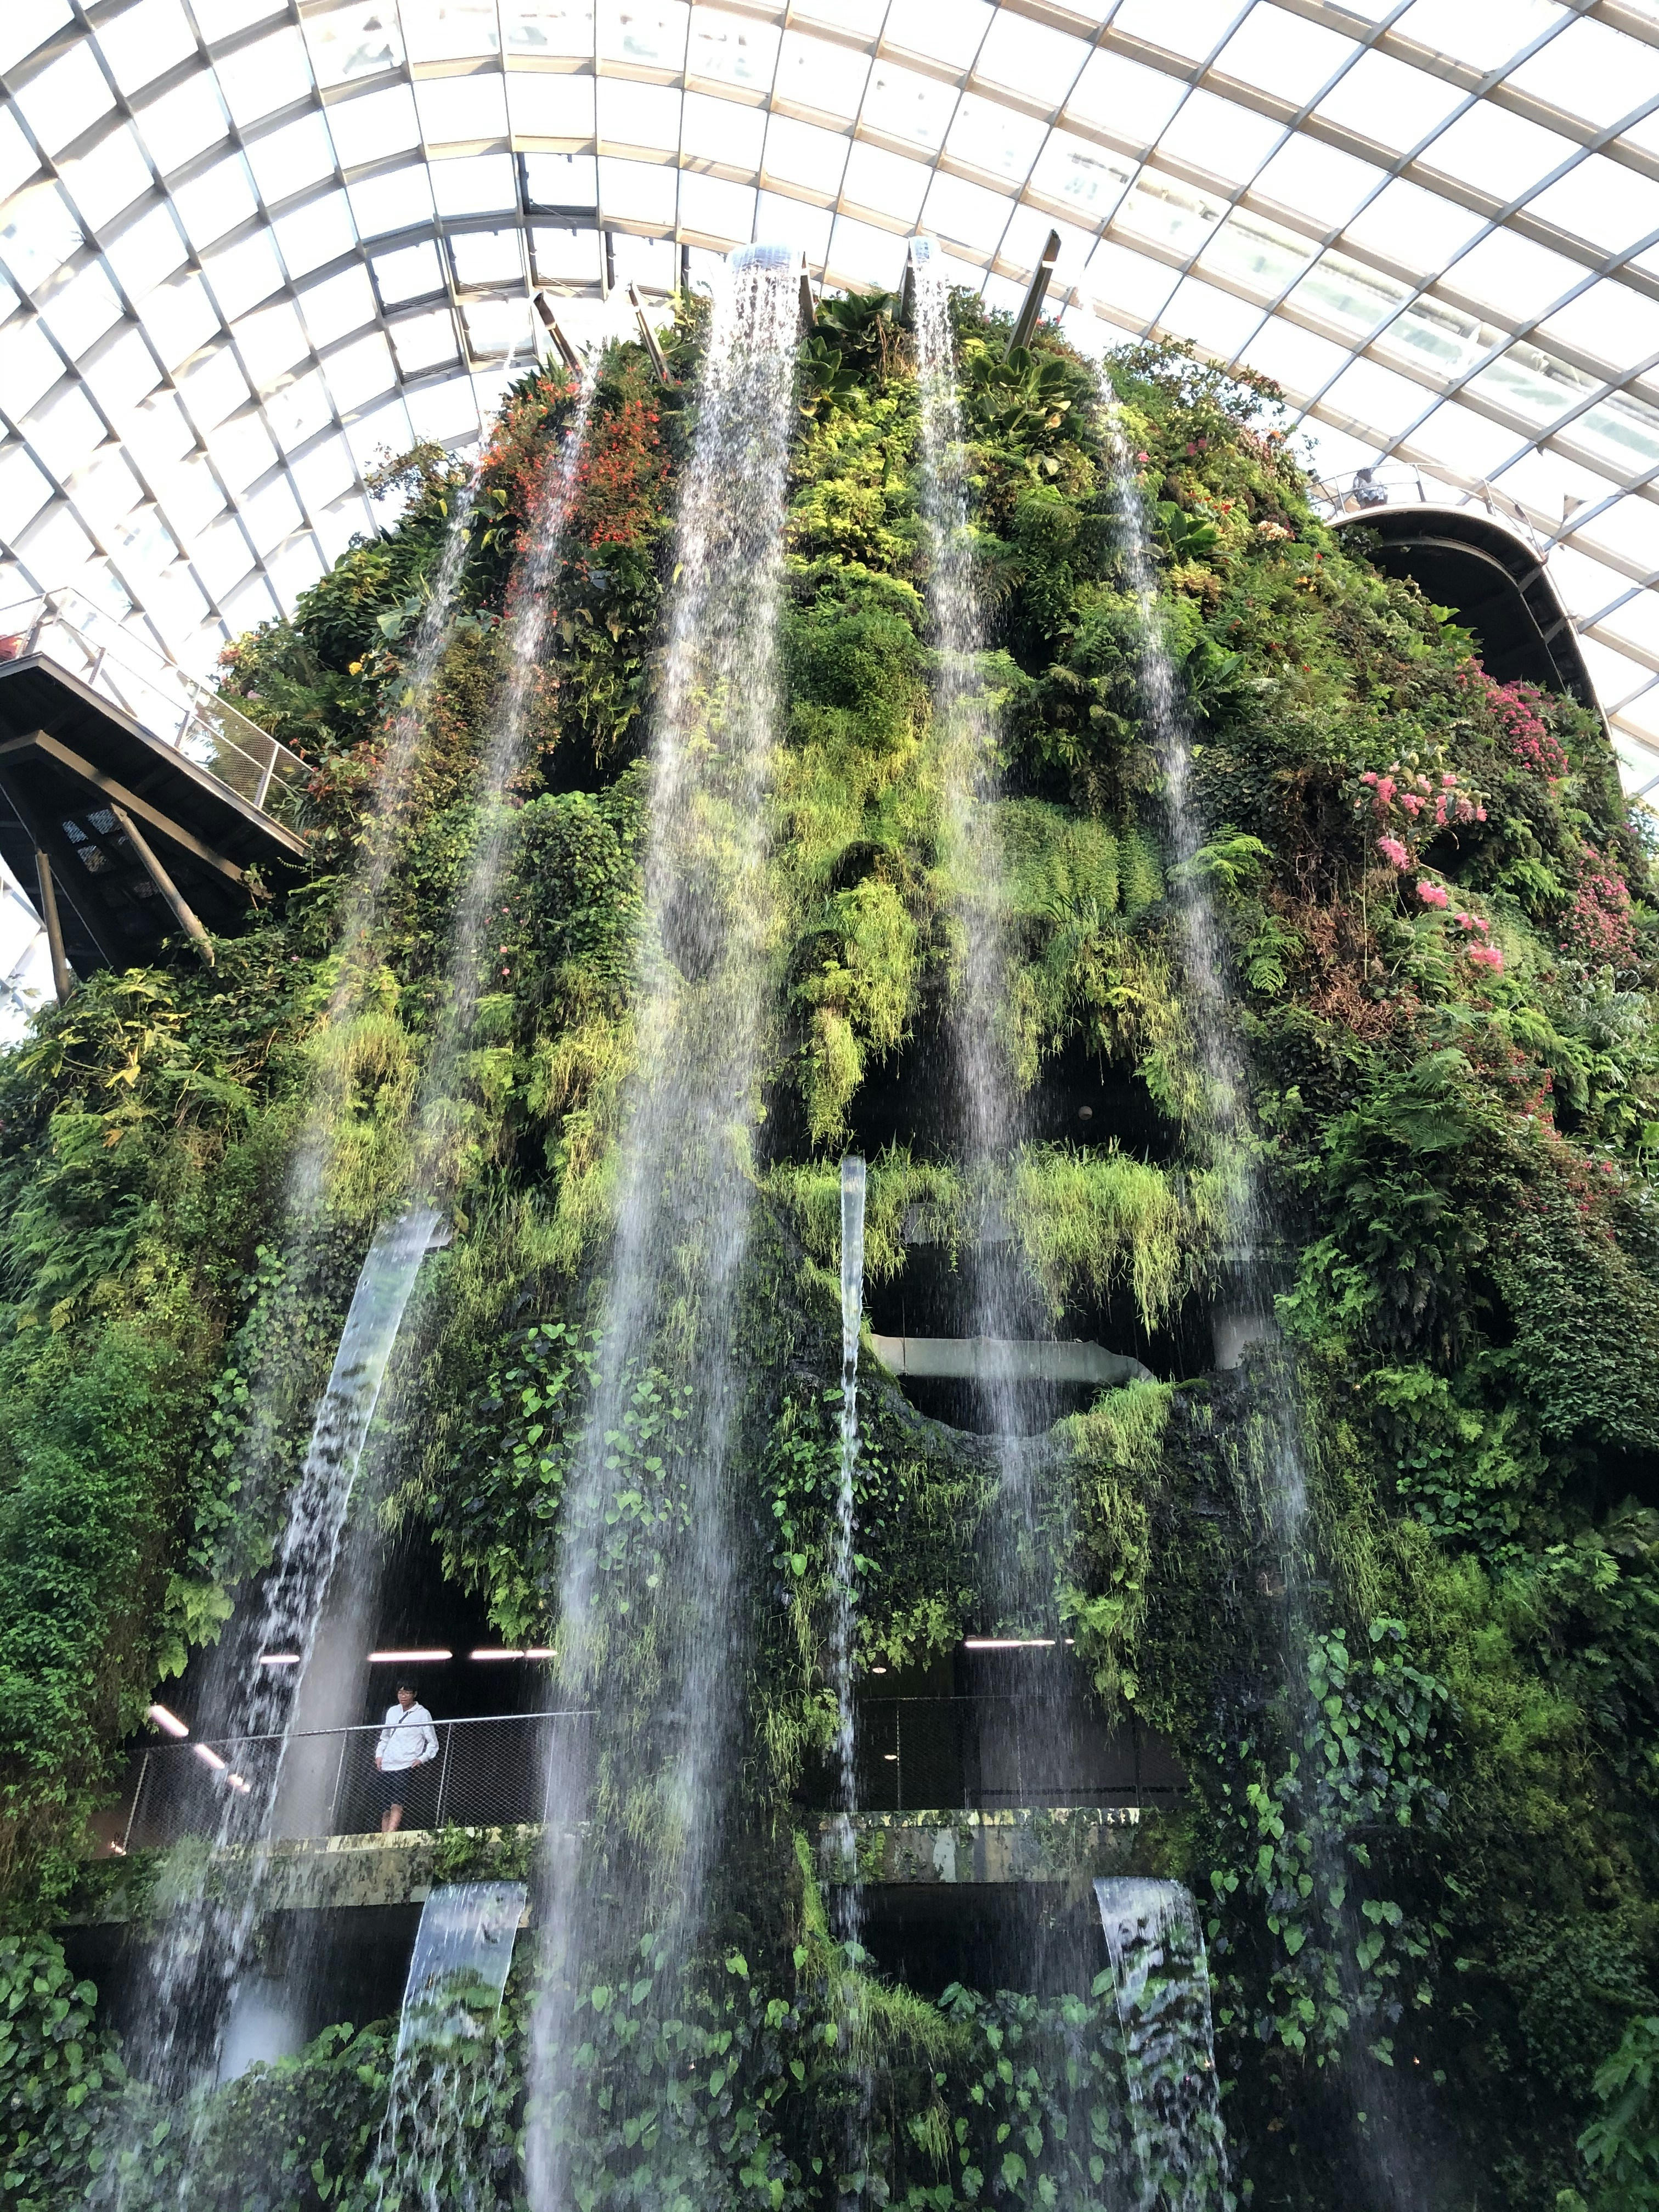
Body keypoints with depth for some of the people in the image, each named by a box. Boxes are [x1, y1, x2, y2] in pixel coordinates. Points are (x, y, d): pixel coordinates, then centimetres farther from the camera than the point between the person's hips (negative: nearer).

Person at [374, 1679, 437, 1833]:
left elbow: (433, 1744, 2)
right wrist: (379, 1755, 10)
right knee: (385, 1810, 0)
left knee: (397, 1805, -20)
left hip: (406, 1767, -5)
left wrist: (422, 1759, -12)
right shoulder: (392, 1711, 14)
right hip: (386, 1767, 5)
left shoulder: (422, 1714, 0)